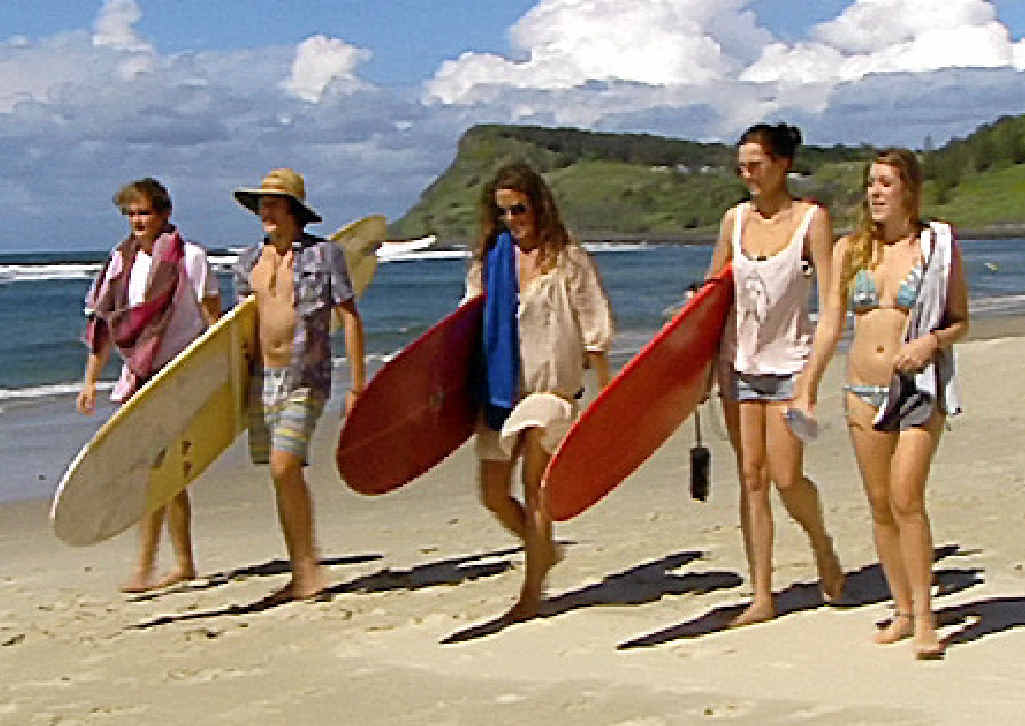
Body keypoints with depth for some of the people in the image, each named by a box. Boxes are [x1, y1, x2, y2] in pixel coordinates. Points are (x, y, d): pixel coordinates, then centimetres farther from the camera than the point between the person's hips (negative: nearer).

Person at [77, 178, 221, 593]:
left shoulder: (190, 257, -6)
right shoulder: (121, 261, 10)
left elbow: (214, 322, -6)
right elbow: (104, 324, 14)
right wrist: (90, 381, 10)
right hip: (139, 376, 7)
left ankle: (144, 569, -14)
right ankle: (185, 565, 20)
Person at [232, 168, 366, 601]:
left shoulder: (324, 254, -4)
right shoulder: (250, 261, 11)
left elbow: (350, 319, -5)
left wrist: (357, 386, -9)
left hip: (305, 379, -5)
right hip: (262, 379, 5)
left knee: (284, 467, -18)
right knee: (281, 476, 6)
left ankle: (308, 567, -6)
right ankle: (301, 574, 14)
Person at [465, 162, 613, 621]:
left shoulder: (567, 259, -2)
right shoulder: (489, 259, 10)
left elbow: (594, 329, -2)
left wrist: (606, 393, -6)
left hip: (550, 384, -5)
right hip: (498, 388, 5)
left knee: (534, 484, -10)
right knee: (492, 492, 6)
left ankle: (532, 591, -1)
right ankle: (543, 550, 32)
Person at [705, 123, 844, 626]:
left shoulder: (811, 219, -6)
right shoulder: (735, 219, 7)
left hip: (789, 361, -4)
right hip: (739, 360, 4)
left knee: (785, 477, -8)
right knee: (751, 477, 2)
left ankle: (822, 547, 24)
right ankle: (762, 597, 6)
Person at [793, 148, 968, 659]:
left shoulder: (939, 245, 0)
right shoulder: (850, 249, 8)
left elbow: (961, 322, 5)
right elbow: (830, 326, 10)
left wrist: (932, 340, -15)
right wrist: (807, 389, 5)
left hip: (920, 387, -4)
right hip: (864, 389, 4)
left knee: (906, 497, -15)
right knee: (880, 505, 5)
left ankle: (925, 616, -8)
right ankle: (903, 612, 16)